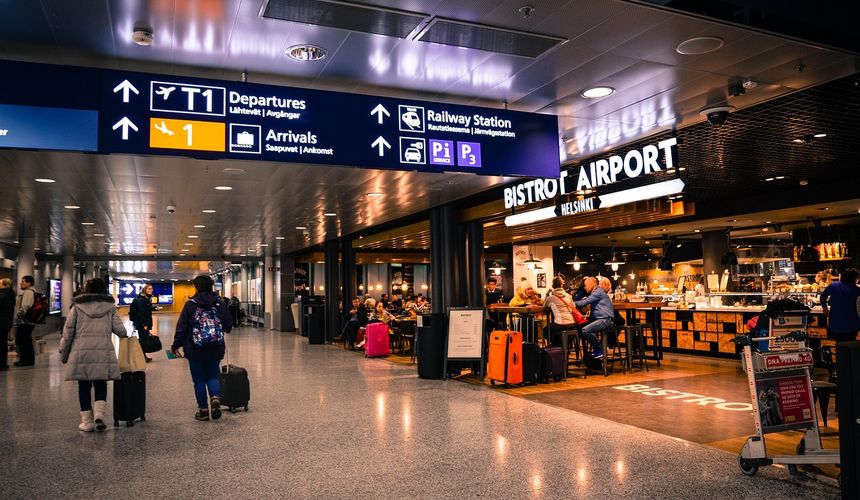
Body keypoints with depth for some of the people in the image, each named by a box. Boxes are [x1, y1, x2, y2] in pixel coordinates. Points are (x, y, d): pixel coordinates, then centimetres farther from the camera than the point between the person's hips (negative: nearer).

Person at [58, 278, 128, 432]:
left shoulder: (77, 306, 7)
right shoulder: (110, 306, 8)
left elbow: (68, 331, 5)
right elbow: (119, 329, 4)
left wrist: (63, 353, 13)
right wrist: (126, 335, 26)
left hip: (81, 352, 0)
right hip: (103, 352, 0)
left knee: (84, 386, 9)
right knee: (100, 385, 11)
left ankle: (87, 421, 11)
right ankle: (99, 414, -7)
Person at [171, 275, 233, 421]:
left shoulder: (191, 304, -7)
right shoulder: (219, 303, -1)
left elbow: (181, 327, -6)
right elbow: (228, 326, 1)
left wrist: (176, 346, 4)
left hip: (195, 349, -2)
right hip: (215, 349, 2)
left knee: (199, 379, 9)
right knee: (213, 376, 15)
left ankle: (203, 410, 12)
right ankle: (215, 398, -11)